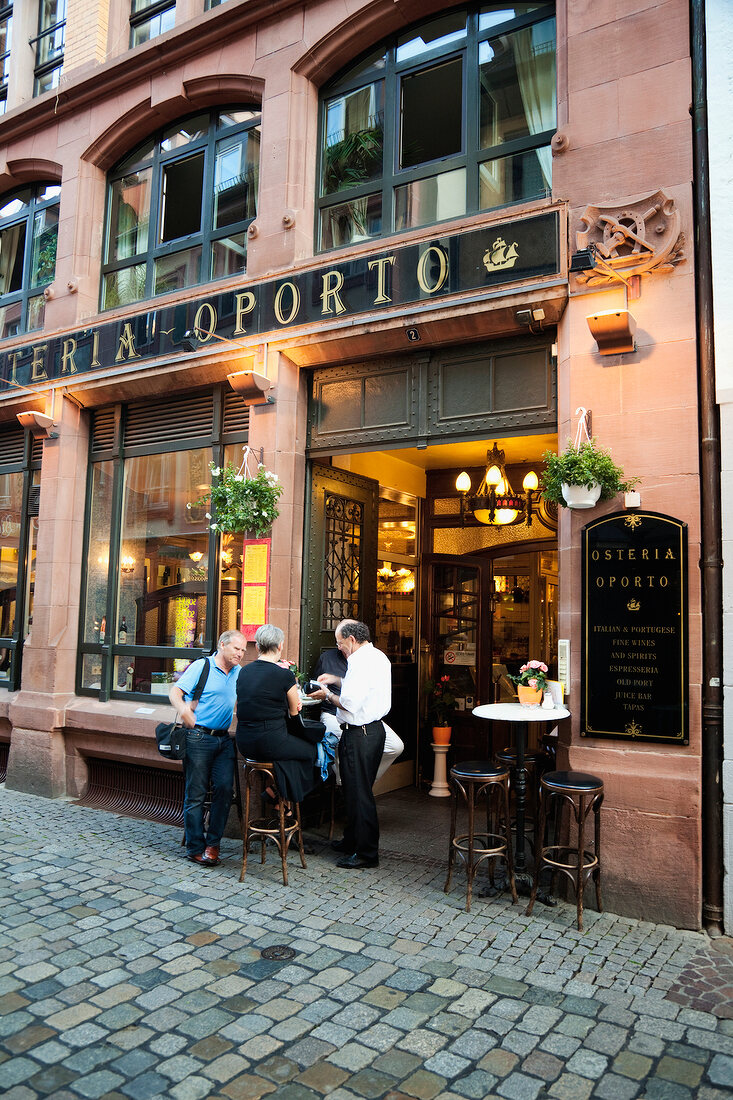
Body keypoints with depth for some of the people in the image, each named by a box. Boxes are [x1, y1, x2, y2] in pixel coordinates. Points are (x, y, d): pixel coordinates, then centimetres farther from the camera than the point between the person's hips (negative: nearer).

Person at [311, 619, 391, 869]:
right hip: (374, 729, 11)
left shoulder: (360, 661, -20)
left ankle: (367, 853, 9)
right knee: (357, 790, 20)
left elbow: (350, 703, -24)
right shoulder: (378, 657, 12)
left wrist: (328, 695, -7)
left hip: (359, 734, -10)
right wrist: (336, 680, 23)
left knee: (359, 793, -1)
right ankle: (352, 841, 33)